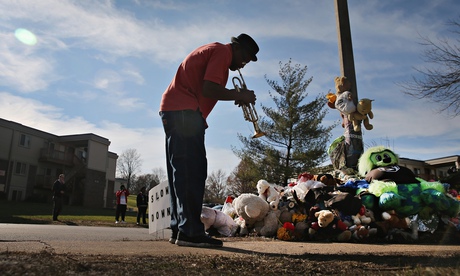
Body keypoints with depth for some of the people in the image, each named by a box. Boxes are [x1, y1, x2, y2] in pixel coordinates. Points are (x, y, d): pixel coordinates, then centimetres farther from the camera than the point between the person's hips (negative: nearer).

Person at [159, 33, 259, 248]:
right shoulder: (223, 51, -3)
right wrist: (240, 95, -4)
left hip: (173, 109, 11)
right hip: (184, 111, -11)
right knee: (192, 172, -14)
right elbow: (209, 89, -17)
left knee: (182, 172, 7)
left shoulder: (212, 51, 29)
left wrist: (238, 96, 13)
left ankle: (179, 229, 9)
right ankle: (190, 231, -14)